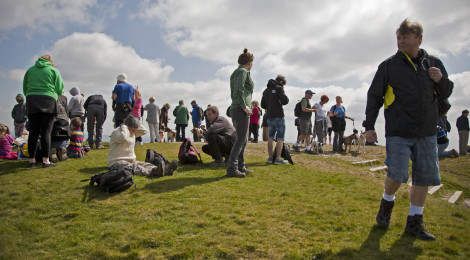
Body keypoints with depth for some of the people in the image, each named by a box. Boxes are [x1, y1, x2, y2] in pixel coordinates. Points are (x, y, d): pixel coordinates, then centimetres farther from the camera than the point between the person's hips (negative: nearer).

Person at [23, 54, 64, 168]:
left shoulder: (30, 70, 18)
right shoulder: (53, 70, 8)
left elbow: (25, 89, 17)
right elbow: (60, 90, 5)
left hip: (31, 102, 3)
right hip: (48, 101, -3)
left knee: (33, 132, 4)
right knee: (46, 132, -6)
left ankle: (32, 160, 6)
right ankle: (45, 161, -8)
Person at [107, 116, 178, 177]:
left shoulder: (132, 132, 13)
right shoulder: (116, 132, -13)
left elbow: (144, 131, 12)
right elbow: (123, 138, -34)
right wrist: (123, 126, -19)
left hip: (131, 160, 8)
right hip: (116, 162, -8)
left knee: (145, 164, -19)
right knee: (134, 166, -36)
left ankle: (165, 169, -43)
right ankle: (152, 172, -65)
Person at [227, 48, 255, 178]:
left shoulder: (236, 73, 19)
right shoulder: (243, 71, -9)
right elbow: (239, 90, -23)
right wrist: (244, 106, -17)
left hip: (235, 108, 10)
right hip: (240, 110, -10)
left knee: (244, 139, 15)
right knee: (240, 139, -7)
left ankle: (240, 166, 22)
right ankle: (232, 169, -4)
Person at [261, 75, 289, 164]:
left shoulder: (266, 90, 15)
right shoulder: (279, 88, -6)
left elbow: (263, 105, 17)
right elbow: (285, 101, -18)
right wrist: (286, 98, 3)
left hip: (270, 117, 7)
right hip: (279, 116, -7)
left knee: (271, 137, 14)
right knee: (280, 138, -2)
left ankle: (270, 157, 14)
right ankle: (278, 159, -4)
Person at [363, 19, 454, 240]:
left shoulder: (433, 64, 11)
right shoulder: (389, 66, 1)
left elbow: (446, 93, 19)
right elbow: (374, 96, 3)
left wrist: (441, 80, -4)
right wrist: (369, 126, -2)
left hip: (427, 133, 4)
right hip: (398, 133, -3)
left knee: (424, 177, 4)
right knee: (397, 174, -11)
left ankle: (414, 222, 19)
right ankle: (387, 202, 21)